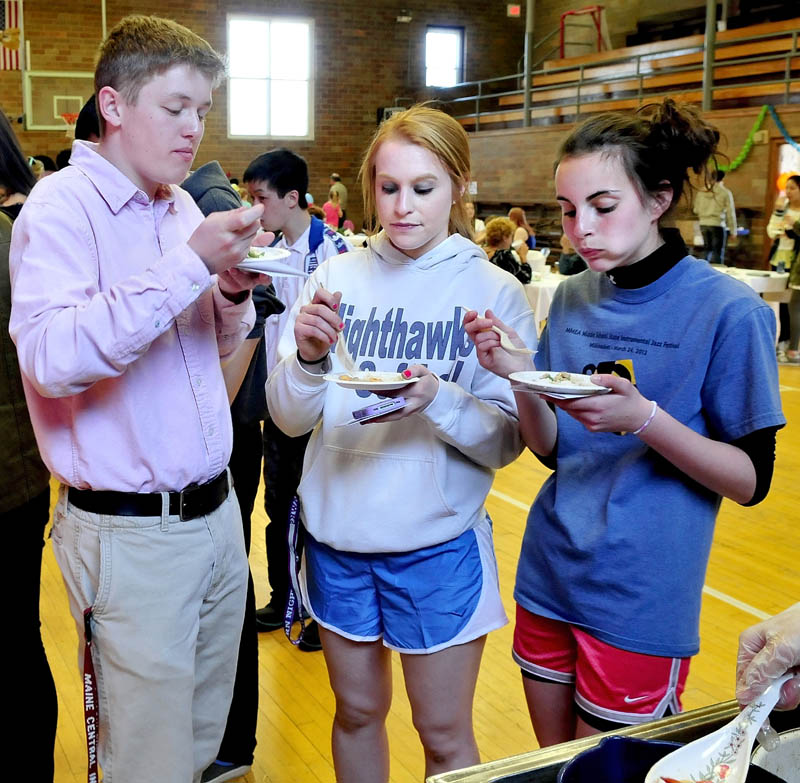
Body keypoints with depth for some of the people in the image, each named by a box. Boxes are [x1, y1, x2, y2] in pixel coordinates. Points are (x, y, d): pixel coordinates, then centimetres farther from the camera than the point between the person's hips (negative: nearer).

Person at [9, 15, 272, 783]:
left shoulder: (183, 208, 11)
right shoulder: (61, 206, -11)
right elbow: (52, 359, -27)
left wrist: (233, 293, -2)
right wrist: (189, 263, -28)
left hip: (216, 512, 7)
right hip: (130, 535, -7)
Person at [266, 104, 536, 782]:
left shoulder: (495, 292, -7)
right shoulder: (337, 278, 0)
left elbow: (507, 440, -11)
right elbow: (289, 419, -4)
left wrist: (437, 400, -28)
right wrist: (306, 359, -23)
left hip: (437, 543, -2)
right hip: (337, 534, 3)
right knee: (358, 711, 21)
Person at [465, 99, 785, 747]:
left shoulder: (728, 311, -13)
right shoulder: (573, 298, 2)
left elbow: (751, 479, -12)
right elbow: (552, 450, 5)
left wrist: (643, 418, -27)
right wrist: (519, 378, -14)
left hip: (640, 601, -5)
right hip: (549, 573, 5)